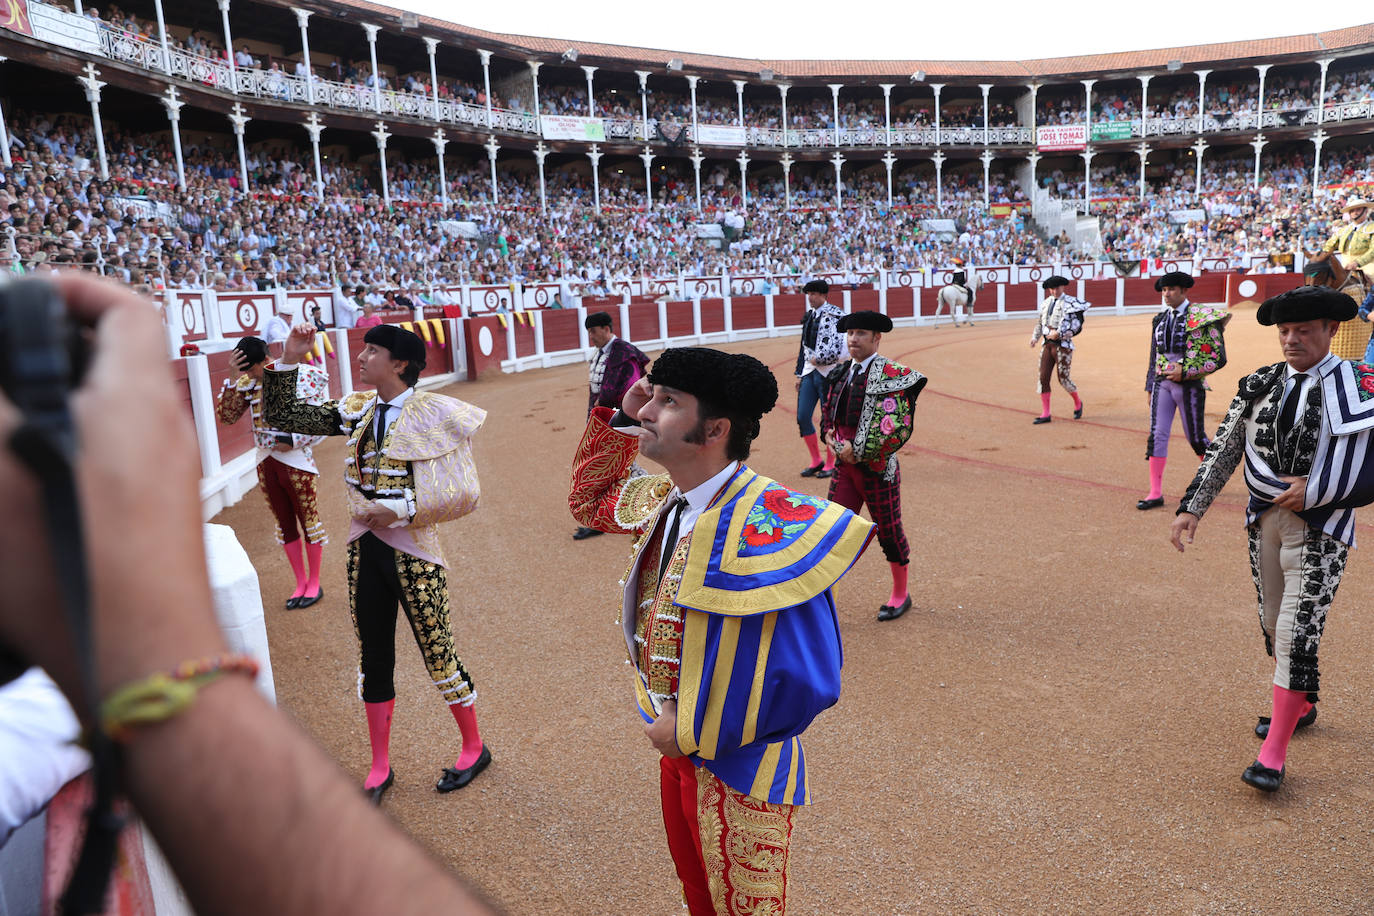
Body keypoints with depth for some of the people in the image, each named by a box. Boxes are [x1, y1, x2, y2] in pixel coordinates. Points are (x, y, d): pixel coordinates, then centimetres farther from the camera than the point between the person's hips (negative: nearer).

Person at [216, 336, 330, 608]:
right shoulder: (247, 382, 4)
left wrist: (292, 442, -15)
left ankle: (314, 583, 20)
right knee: (285, 525, 13)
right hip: (266, 463, 5)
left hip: (296, 461, -5)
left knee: (309, 521, 6)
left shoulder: (304, 376, -11)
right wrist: (233, 377, -9)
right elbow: (225, 417, -2)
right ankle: (300, 582, 26)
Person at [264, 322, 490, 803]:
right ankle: (380, 767, 31)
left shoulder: (432, 414, -12)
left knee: (438, 654, 6)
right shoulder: (356, 411, 6)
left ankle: (474, 748, 28)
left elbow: (463, 494, -16)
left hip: (412, 552, -5)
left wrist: (401, 509, -20)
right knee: (373, 658, 14)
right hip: (365, 549, 6)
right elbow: (282, 416, 9)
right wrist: (290, 361, 0)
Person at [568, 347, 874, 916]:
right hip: (676, 748, 7)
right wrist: (616, 419, -1)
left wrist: (691, 733, -22)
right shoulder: (662, 501, -5)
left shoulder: (766, 529, -31)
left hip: (739, 774, -7)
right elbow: (588, 503, 15)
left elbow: (807, 683, -33)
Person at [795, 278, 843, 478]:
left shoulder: (834, 315, -8)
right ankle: (816, 461, 19)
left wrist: (820, 359, -13)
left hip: (828, 373, -7)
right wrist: (799, 374, 17)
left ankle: (831, 464, 13)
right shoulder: (809, 316, 15)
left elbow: (839, 349, -17)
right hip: (809, 372, 7)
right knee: (803, 417, 4)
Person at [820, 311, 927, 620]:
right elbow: (827, 412, 18)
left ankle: (901, 594, 30)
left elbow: (898, 426, -19)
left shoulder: (891, 375, -12)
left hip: (877, 467, -5)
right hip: (845, 466, 5)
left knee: (889, 531, 10)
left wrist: (858, 451, -17)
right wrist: (832, 439, -2)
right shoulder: (839, 373, 8)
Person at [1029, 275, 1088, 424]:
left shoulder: (1070, 302, -7)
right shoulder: (1047, 303, 12)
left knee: (1063, 378, -2)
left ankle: (1078, 403, 27)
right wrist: (1035, 337, 12)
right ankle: (1045, 414, 5)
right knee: (1043, 378, -1)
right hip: (1047, 344, 6)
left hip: (1063, 345, -6)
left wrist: (1059, 333, -25)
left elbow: (1076, 324, -15)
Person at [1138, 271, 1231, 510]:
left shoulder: (1201, 318, -8)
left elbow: (1218, 358, -10)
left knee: (1196, 437, 7)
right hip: (1162, 383, 5)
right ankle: (1155, 493, 1)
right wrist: (1150, 387, 15)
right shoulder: (1160, 319, 10)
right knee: (1157, 435, -3)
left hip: (1189, 385, -5)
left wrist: (1185, 372, -17)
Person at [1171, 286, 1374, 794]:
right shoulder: (1259, 385, 4)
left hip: (1319, 527, -5)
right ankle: (1298, 706, 42)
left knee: (1297, 633, -7)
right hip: (1265, 519, 5)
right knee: (1275, 625, 17)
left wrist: (1316, 491, -16)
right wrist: (1191, 507, -3)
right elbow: (1223, 452, 5)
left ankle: (1273, 755, 1)